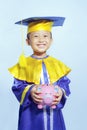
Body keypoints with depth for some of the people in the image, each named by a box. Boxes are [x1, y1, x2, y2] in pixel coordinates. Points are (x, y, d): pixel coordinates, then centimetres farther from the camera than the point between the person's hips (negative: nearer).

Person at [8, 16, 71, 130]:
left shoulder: (57, 64, 3)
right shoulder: (24, 64, -2)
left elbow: (65, 83, 5)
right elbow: (18, 86, -2)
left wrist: (61, 92, -16)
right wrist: (29, 91, -21)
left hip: (53, 112, 2)